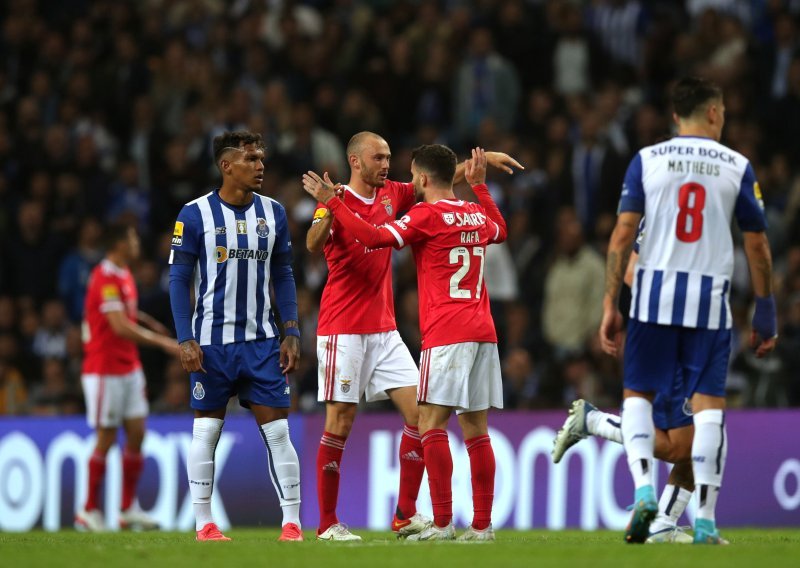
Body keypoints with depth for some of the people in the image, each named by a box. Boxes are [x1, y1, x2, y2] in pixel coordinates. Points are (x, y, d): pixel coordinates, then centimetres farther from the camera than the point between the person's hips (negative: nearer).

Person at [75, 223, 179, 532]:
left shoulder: (123, 275, 12)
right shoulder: (106, 278, -18)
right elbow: (121, 327, -25)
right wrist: (163, 342, -24)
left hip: (128, 367, 9)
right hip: (105, 371, -9)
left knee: (137, 432, 5)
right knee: (106, 438, -3)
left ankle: (129, 509, 11)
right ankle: (89, 511, 6)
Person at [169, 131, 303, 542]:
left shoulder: (273, 213, 7)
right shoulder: (196, 214, -5)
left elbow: (283, 277, 12)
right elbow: (179, 280, -3)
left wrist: (291, 333, 4)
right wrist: (185, 340, -10)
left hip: (261, 340, 3)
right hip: (212, 341, -3)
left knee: (277, 429, -2)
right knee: (206, 430, 2)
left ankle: (292, 521, 1)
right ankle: (203, 524, 9)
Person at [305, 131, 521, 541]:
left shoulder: (391, 195, 9)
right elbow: (314, 244, -27)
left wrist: (482, 160, 14)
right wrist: (326, 211, -45)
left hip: (384, 330, 7)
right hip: (343, 332, -7)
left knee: (419, 411, -2)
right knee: (340, 424, -6)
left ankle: (406, 515, 5)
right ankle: (327, 523, 2)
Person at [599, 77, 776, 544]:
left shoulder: (647, 160, 3)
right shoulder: (738, 167, 4)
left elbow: (623, 235, -2)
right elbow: (757, 246, 6)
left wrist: (611, 305, 1)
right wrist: (765, 312, 14)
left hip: (655, 294, 0)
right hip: (710, 296, 0)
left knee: (638, 394, 12)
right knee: (709, 404, 3)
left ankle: (644, 488, -10)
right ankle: (705, 521, 0)